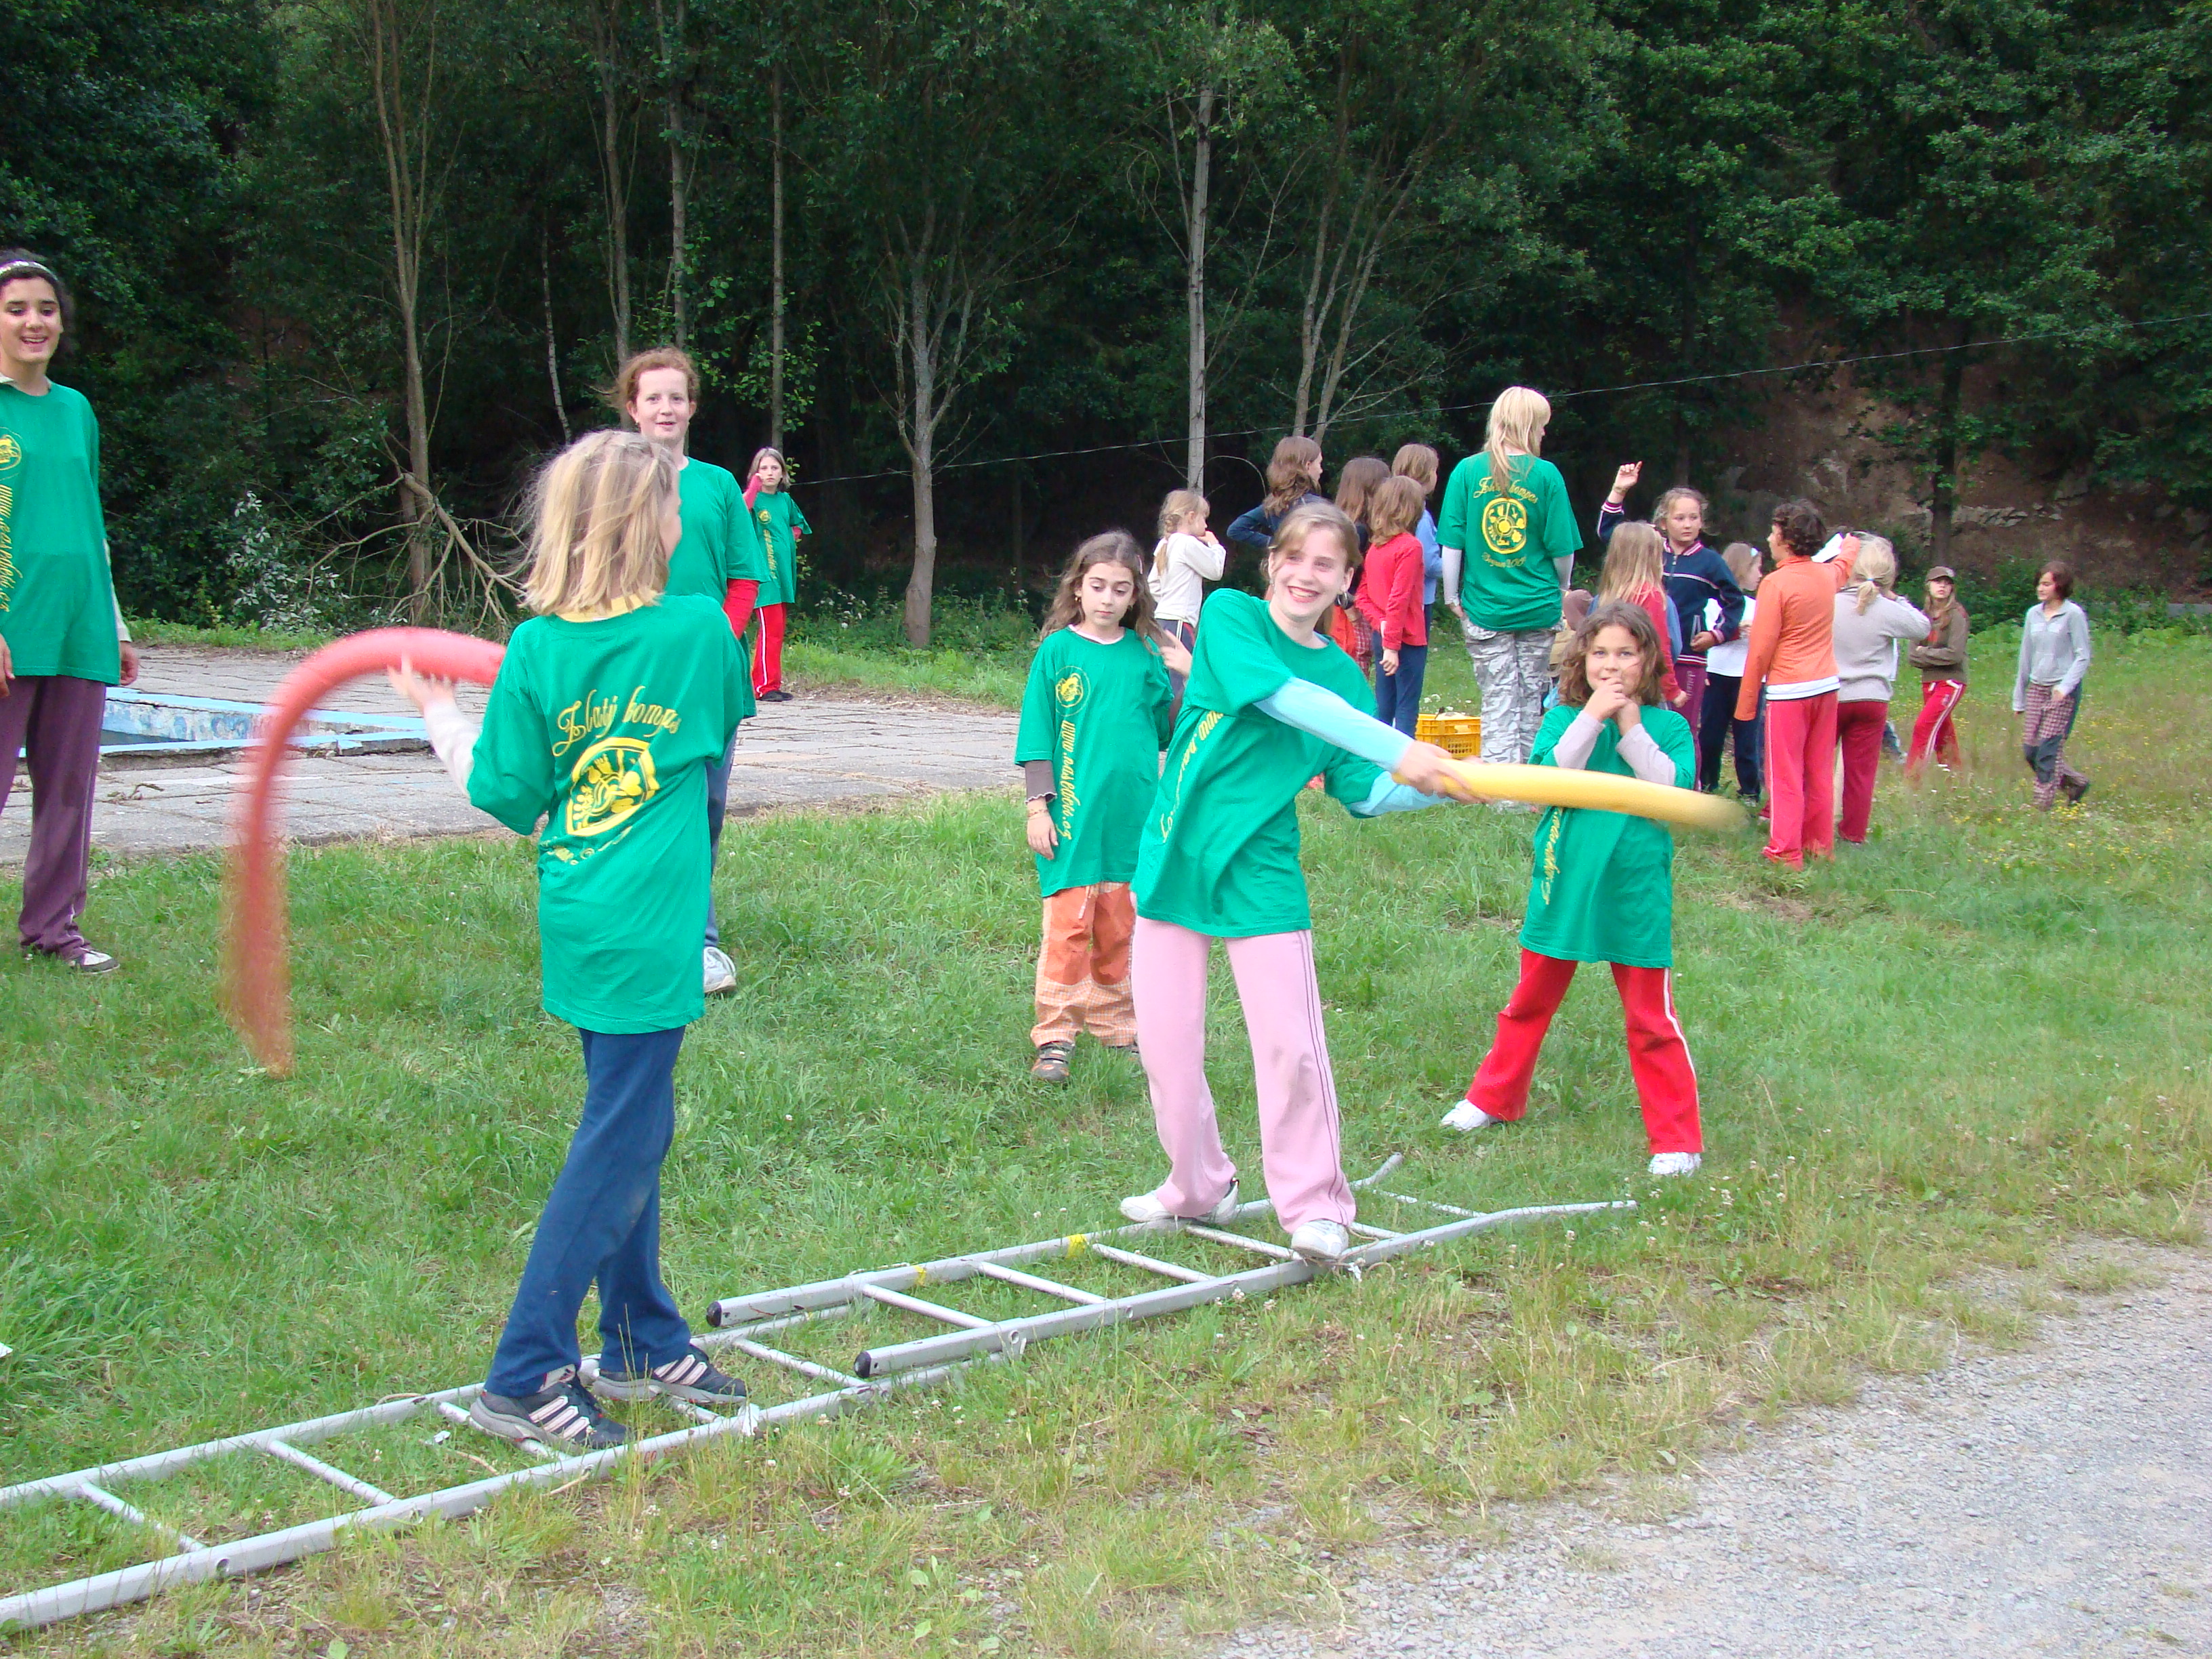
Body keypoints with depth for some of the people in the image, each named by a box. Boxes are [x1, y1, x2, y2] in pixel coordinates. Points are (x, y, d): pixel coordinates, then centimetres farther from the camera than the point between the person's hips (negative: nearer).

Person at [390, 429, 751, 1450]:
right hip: (649, 934, -5)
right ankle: (521, 1381, 3)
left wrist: (439, 715, 16)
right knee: (619, 1146, 1)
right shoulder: (699, 629, -9)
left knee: (628, 1127, 17)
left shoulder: (537, 650, -2)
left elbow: (509, 799, 1)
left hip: (580, 924, 6)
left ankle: (646, 1345, 30)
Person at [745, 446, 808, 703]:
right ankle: (766, 686, -7)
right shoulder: (754, 498, -5)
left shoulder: (786, 499, 13)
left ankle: (758, 682, 17)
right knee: (771, 629, -11)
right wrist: (753, 488, -37)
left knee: (778, 630, 9)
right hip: (765, 572, -7)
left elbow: (798, 525, 29)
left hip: (785, 573, 7)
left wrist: (791, 538, 11)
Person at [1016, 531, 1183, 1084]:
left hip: (1133, 813, 3)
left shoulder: (1145, 654, 6)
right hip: (1074, 813, -3)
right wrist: (1038, 805, -5)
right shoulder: (1057, 650, -2)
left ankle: (1116, 1026, 25)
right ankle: (1054, 1036, 5)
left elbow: (1168, 728, 11)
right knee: (1068, 924, -3)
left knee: (1121, 925, 12)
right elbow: (1037, 734, -1)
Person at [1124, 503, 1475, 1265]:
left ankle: (1315, 1206, 8)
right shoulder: (1230, 616, -5)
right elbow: (1287, 696, -21)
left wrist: (1442, 786, -12)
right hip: (1175, 855, -1)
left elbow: (1365, 794, 5)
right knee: (1165, 1043, 6)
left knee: (1291, 1043, -8)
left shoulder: (1342, 675, 6)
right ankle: (1197, 1187, 28)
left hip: (1260, 871, 1)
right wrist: (1401, 750, -27)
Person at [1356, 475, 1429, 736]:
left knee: (1383, 706, 13)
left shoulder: (1375, 548, 9)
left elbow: (1363, 597, 8)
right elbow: (1399, 599, -20)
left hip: (1382, 637, 8)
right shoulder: (1410, 547, -14)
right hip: (1407, 640, -7)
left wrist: (1381, 624, -5)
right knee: (1407, 709, -5)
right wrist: (1392, 644, -21)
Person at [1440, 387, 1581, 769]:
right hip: (1537, 607, 0)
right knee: (1531, 698, 13)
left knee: (1499, 701, 1)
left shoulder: (1467, 471, -4)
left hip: (1484, 607, 0)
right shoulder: (1546, 474, -6)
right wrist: (1561, 586, 16)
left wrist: (1452, 595, 6)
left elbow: (1451, 545, -5)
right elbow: (1563, 547, -3)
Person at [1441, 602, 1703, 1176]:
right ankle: (1494, 1099, 34)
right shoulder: (1564, 718, 2)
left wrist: (1630, 727, -16)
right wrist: (1592, 718, -19)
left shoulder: (1667, 725, 0)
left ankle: (1676, 1138, 10)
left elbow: (1673, 789, -14)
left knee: (1652, 1019, 2)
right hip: (1564, 885, 2)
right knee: (1531, 1001, 17)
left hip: (1635, 891, -2)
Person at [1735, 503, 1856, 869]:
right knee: (1820, 772, 14)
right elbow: (1844, 564, 33)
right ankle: (1821, 845, 21)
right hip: (1826, 686, 7)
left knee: (1785, 775, -1)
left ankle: (1786, 854, 0)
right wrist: (1850, 545, 57)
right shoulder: (1827, 575, 5)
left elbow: (1761, 650, -14)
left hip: (1789, 691, -7)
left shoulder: (1777, 584, -14)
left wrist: (1746, 703, -8)